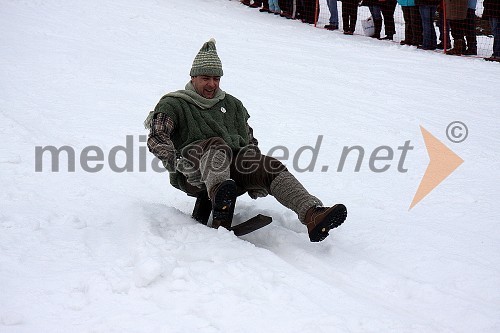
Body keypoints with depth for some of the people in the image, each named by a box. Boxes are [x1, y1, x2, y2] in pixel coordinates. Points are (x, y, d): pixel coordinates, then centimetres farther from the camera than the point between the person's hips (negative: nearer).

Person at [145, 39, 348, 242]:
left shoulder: (232, 104, 27)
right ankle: (221, 210, -65)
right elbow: (157, 138, -5)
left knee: (272, 167, -21)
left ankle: (313, 215, -43)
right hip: (193, 177, -5)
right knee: (217, 145, -35)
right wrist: (176, 163, -26)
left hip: (232, 170, 5)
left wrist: (256, 180, 9)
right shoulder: (174, 105, 11)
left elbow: (249, 141, 27)